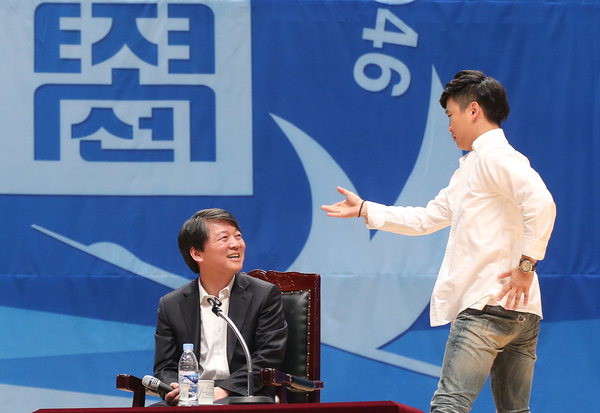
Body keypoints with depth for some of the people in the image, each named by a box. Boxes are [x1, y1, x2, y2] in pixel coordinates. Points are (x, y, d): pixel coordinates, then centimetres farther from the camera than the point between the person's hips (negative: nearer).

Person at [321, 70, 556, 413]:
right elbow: (427, 219, 30)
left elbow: (541, 202, -24)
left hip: (489, 304, -10)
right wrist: (363, 209, 31)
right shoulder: (471, 166, 25)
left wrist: (526, 263, -23)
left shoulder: (494, 156, -7)